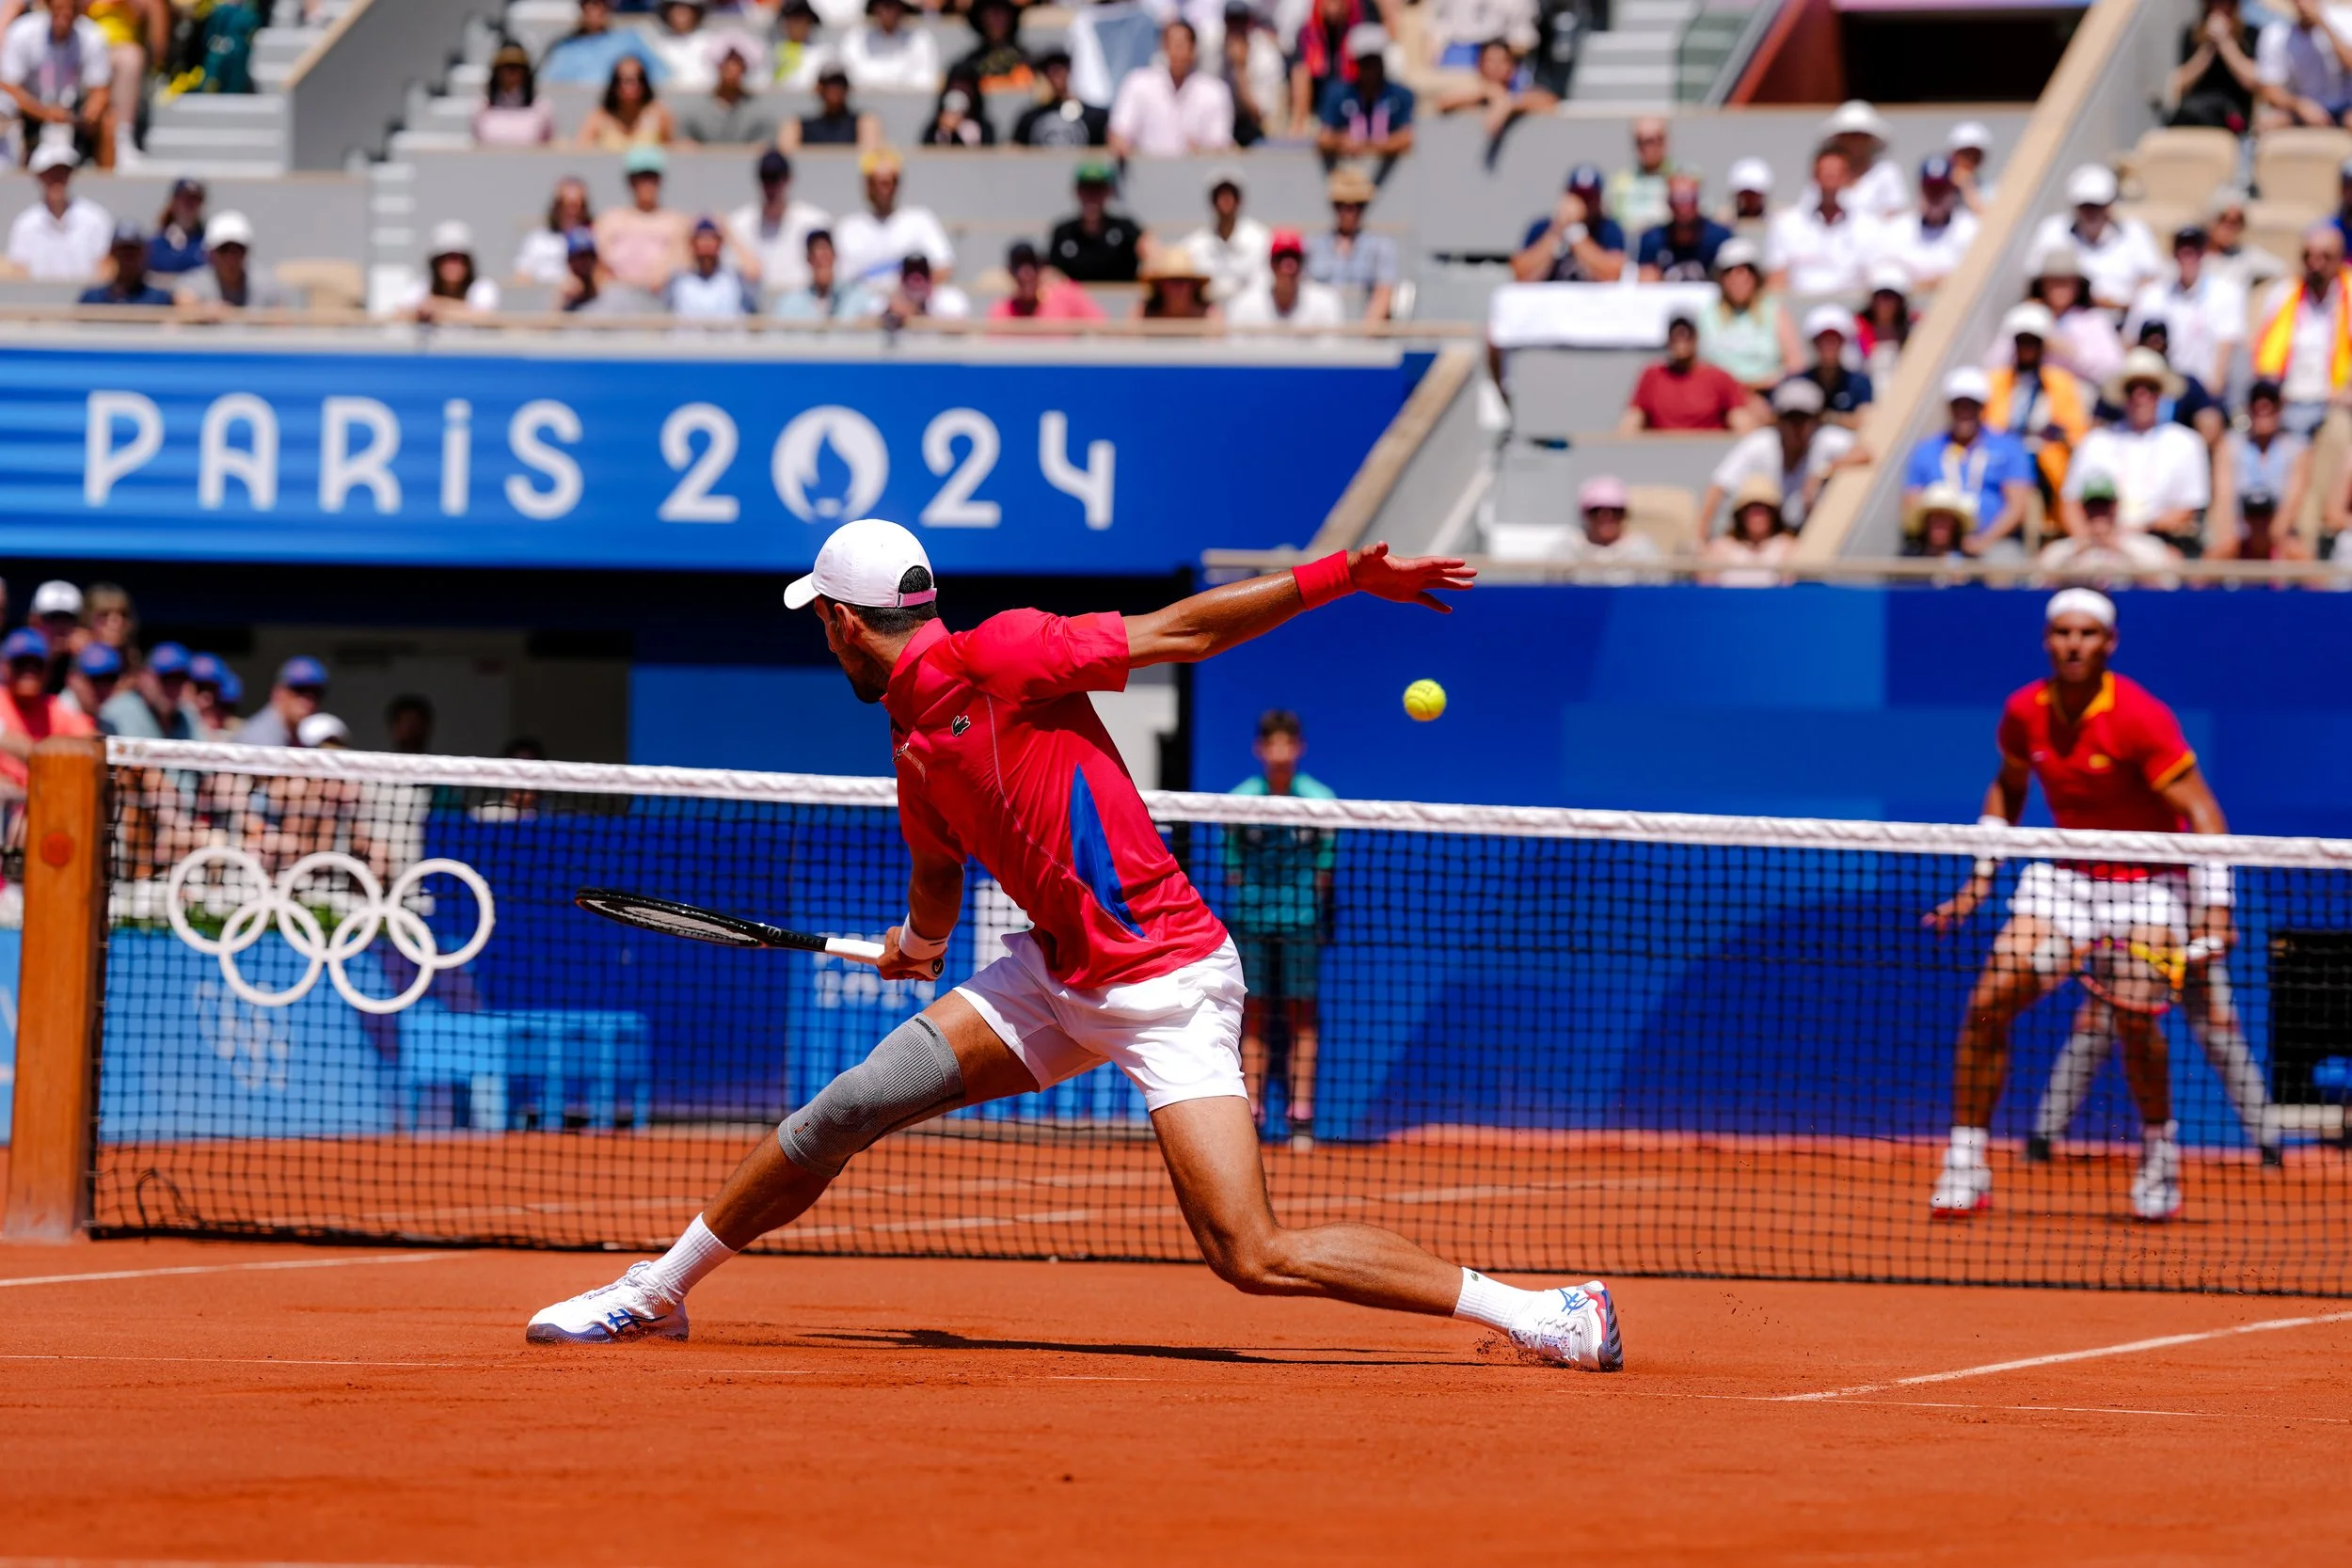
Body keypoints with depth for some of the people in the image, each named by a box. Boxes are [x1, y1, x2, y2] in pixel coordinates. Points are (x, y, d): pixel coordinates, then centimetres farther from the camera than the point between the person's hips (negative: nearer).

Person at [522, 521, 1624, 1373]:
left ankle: (1539, 1313, -11)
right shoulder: (914, 743, 11)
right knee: (843, 1112, 2)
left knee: (1257, 1259, -17)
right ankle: (657, 1290, 18)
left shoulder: (1004, 654, -12)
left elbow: (1181, 630, -13)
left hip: (1167, 982, -8)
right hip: (1057, 975, 8)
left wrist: (1346, 575, -18)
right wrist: (921, 938, 16)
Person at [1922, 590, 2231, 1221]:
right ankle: (1965, 1169, -2)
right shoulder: (2024, 712, -3)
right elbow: (2007, 789, 18)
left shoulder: (2140, 718, -19)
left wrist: (2214, 907, -27)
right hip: (2063, 876, 5)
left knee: (2133, 1017, -24)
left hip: (2147, 882, -5)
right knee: (1987, 1004, -11)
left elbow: (2200, 813, -18)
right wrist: (1979, 879, 11)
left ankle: (2159, 1157, 2)